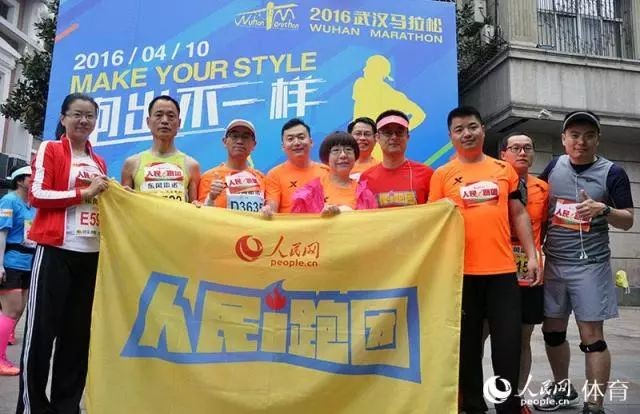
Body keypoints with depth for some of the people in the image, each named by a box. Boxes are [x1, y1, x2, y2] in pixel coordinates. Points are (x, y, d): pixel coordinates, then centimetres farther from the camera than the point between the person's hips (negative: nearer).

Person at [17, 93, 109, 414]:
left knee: (79, 331, 9)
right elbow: (37, 195, -9)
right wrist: (84, 193, -11)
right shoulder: (50, 149, 1)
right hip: (55, 250, -5)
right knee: (41, 328, -2)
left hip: (90, 253, 6)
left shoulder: (99, 162, 17)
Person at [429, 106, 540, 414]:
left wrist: (531, 255, 6)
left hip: (503, 269, 2)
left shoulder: (504, 169, 10)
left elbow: (518, 214, 13)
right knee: (467, 343, 8)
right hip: (462, 271, -1)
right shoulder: (442, 174, 3)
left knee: (508, 342, 6)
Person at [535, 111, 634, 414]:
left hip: (590, 264, -4)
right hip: (553, 262, 4)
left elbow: (628, 221, -3)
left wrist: (603, 209, -22)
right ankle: (563, 388, 32)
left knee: (592, 336, -3)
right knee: (552, 330, 12)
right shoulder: (554, 166, 6)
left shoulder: (612, 173, -3)